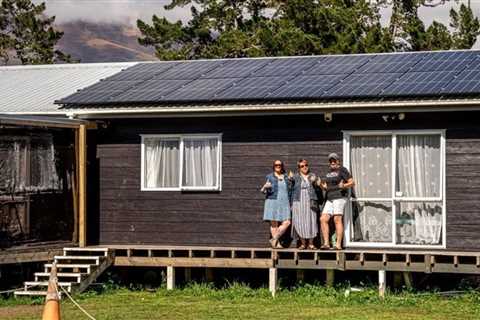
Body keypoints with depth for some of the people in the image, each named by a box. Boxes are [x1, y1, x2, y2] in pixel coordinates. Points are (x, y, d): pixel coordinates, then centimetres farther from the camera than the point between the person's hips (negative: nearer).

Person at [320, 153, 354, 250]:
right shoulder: (329, 173, 20)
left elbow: (352, 183, -8)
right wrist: (323, 186, 6)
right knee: (323, 219, -2)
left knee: (337, 219, -14)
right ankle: (326, 243, 0)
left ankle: (338, 244, -15)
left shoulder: (342, 170, -3)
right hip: (329, 199, 8)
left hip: (340, 197, -8)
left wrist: (343, 186, -25)